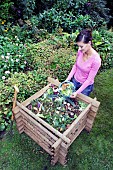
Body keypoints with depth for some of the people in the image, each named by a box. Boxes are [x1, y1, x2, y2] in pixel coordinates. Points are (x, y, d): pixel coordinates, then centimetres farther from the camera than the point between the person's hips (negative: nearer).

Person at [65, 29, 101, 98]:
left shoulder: (96, 60, -31)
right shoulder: (80, 51, -16)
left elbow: (89, 79, -23)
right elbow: (75, 65, 0)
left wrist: (77, 92, -23)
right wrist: (67, 79, -5)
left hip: (86, 86, -5)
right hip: (75, 81, 5)